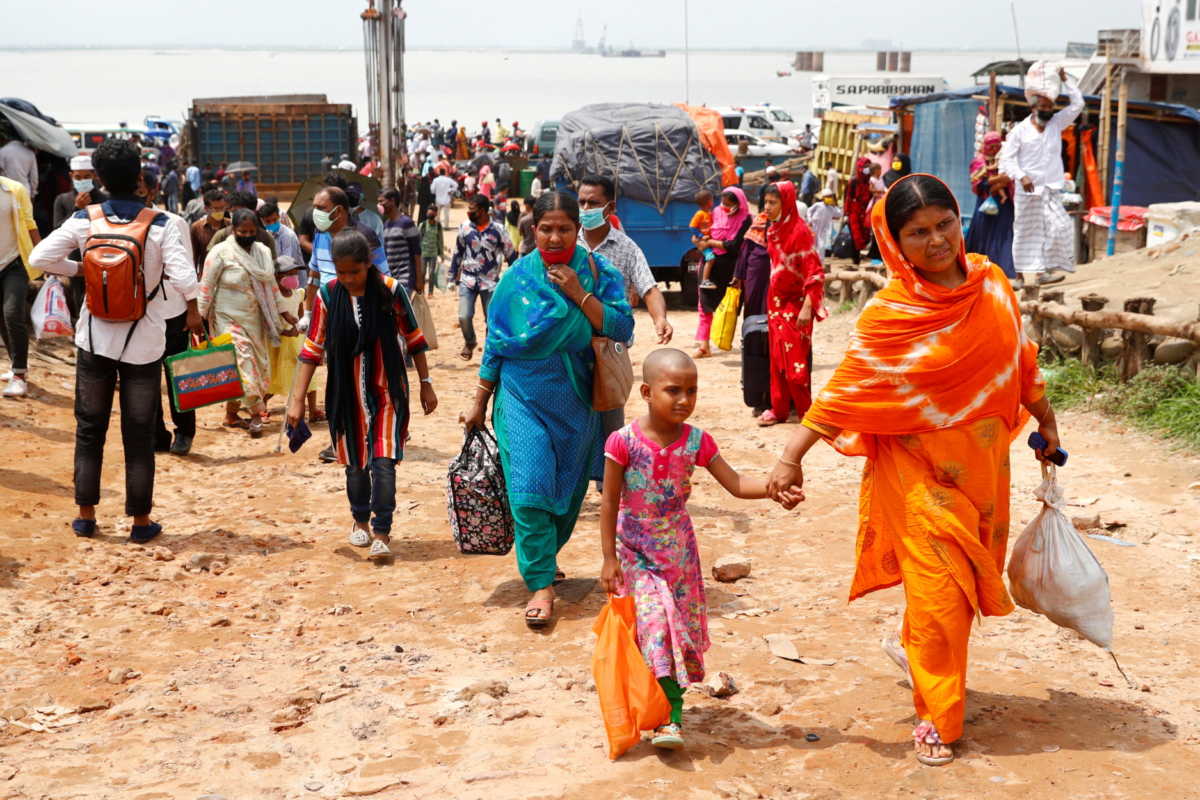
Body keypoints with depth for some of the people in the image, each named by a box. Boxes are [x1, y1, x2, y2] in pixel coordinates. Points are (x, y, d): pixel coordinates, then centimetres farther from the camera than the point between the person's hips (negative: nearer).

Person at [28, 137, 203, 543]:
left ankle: (86, 515, 19)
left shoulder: (84, 220, -5)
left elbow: (39, 257, -8)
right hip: (143, 342, -2)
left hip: (96, 338, 2)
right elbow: (183, 276, -20)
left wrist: (79, 269, 7)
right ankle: (140, 521, 11)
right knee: (139, 434, 6)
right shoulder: (160, 225, -11)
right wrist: (193, 312, -2)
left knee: (90, 429, 14)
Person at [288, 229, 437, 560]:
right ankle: (361, 520, 35)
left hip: (386, 391, -2)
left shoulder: (391, 290, -11)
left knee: (383, 462, -10)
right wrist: (298, 399, -3)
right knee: (356, 463, 14)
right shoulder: (327, 296, -7)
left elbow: (414, 339, 1)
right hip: (346, 393, 2)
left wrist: (426, 384, 5)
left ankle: (381, 533, -4)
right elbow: (312, 349, -1)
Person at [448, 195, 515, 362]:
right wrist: (452, 277, 11)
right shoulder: (465, 227, -1)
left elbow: (511, 256, 0)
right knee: (464, 316, -10)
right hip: (467, 280, 1)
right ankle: (469, 342, 19)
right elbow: (457, 253, 9)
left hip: (490, 282, -1)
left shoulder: (498, 230, -8)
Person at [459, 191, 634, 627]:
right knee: (530, 489, -12)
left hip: (575, 400, 1)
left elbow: (622, 328, -9)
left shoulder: (598, 272, -1)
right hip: (524, 398, -1)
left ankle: (544, 558, 34)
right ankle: (541, 585, -8)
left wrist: (578, 293, -18)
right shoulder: (518, 277, 1)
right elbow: (495, 344, 6)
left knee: (568, 490, 11)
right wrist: (479, 402, 7)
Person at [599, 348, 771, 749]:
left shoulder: (696, 441, -7)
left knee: (682, 627, 6)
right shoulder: (624, 442, -16)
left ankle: (668, 710, 18)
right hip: (635, 551, -3)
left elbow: (736, 484, -8)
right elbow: (609, 502, -9)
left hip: (678, 550, 4)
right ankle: (671, 716, -8)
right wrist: (609, 558, -10)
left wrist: (774, 484, -26)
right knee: (654, 624, -12)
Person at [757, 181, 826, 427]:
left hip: (795, 303, -7)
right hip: (776, 302, 7)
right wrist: (771, 303, 16)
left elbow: (814, 272, -18)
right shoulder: (773, 231, 9)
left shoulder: (800, 230, -15)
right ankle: (779, 408, 17)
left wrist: (807, 308, -23)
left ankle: (806, 411, 5)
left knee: (795, 360, -5)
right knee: (777, 358, 10)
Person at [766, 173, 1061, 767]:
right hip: (920, 466, -5)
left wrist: (1045, 422, 20)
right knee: (938, 587, -4)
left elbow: (1020, 358, 12)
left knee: (968, 573, 16)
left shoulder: (991, 283, -1)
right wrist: (791, 456, -23)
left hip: (982, 460, 5)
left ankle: (912, 645, 44)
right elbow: (844, 390, -17)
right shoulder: (889, 313, -15)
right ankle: (935, 716, 11)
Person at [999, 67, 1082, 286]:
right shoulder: (1020, 130, -2)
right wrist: (1021, 176, -18)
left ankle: (1043, 271, -12)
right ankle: (1022, 274, 14)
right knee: (1026, 233, 4)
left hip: (1051, 190, 3)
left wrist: (1065, 81, -1)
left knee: (1058, 227, -14)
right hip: (1027, 190, -3)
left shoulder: (1056, 124, 9)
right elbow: (1007, 157, -4)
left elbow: (1077, 104, 5)